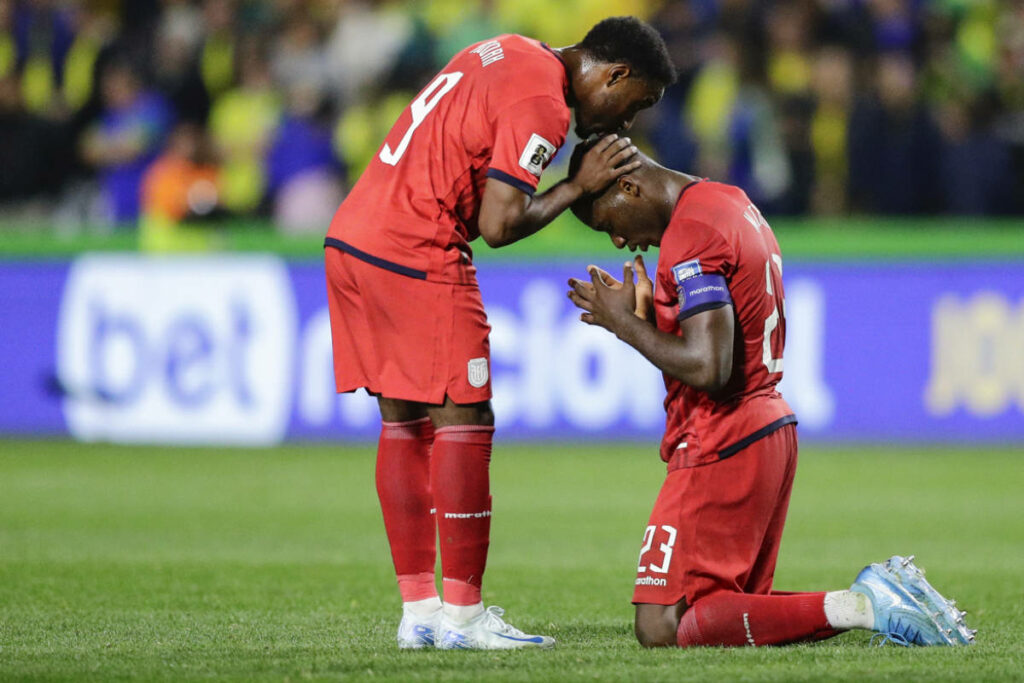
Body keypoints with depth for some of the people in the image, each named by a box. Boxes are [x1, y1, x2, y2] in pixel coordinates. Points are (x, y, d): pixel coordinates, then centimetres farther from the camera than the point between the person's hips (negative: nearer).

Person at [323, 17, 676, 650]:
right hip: (415, 259, -10)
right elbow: (499, 225, -17)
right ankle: (462, 614, -2)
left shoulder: (512, 54, 15)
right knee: (462, 423, -4)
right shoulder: (542, 104, -13)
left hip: (350, 240, 10)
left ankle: (418, 609, 15)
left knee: (403, 424, 12)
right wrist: (579, 185, -3)